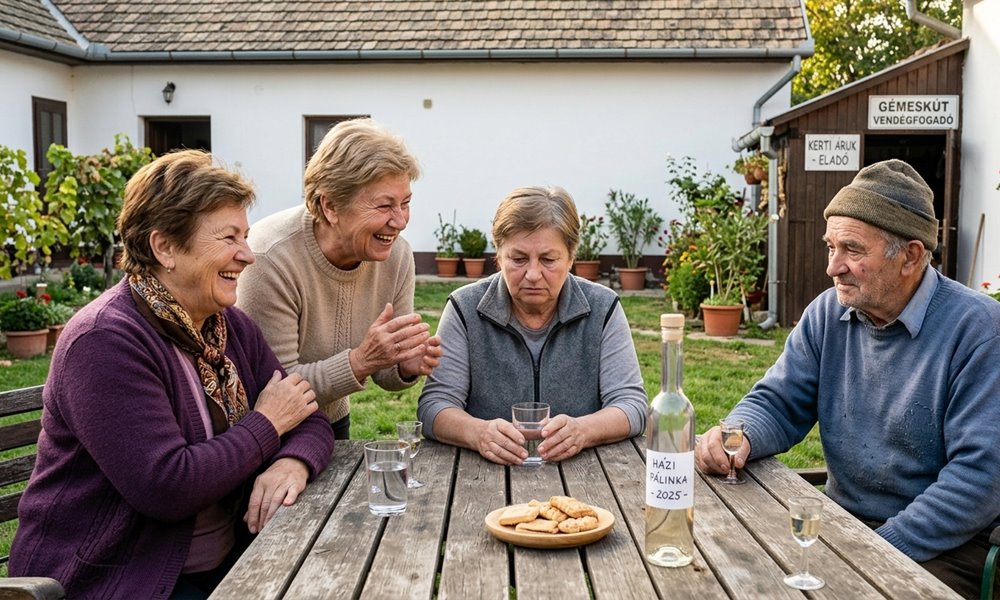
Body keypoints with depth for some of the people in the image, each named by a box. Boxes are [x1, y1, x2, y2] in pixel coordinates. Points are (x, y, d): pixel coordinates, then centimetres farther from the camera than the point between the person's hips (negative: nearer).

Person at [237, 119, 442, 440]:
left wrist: (406, 367, -25)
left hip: (332, 423, 4)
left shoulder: (397, 254, -13)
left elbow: (383, 373, -3)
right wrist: (360, 362, -39)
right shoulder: (271, 258, -30)